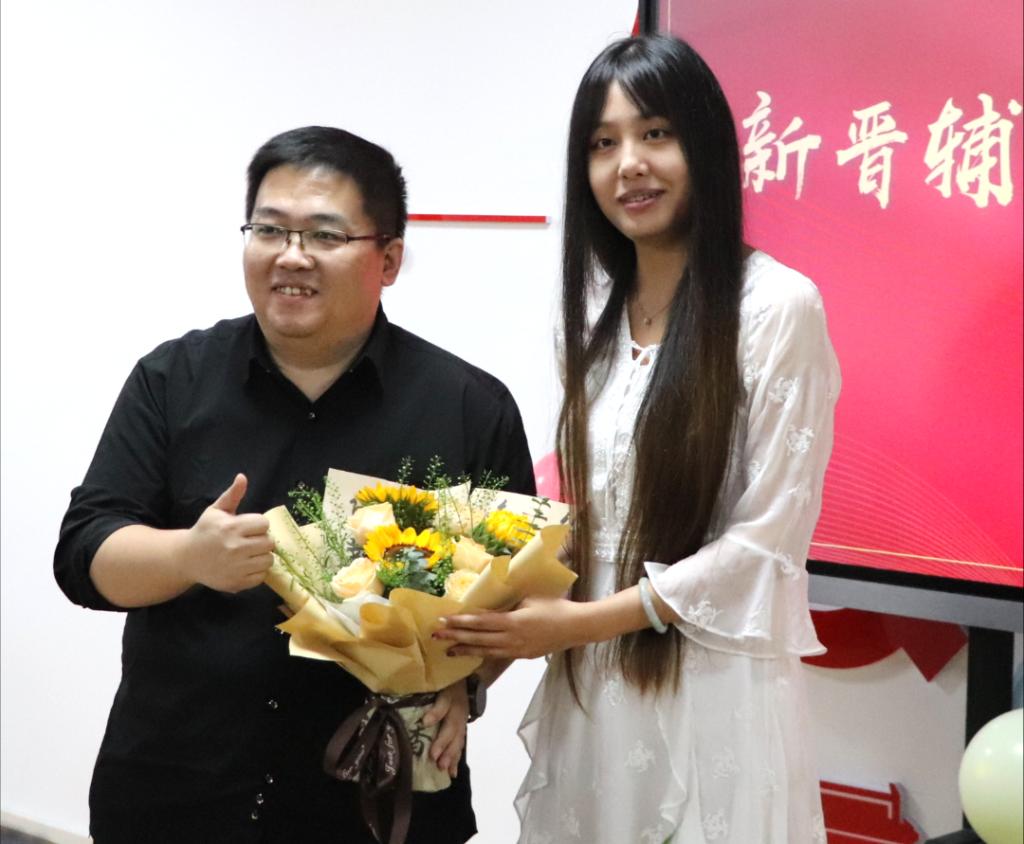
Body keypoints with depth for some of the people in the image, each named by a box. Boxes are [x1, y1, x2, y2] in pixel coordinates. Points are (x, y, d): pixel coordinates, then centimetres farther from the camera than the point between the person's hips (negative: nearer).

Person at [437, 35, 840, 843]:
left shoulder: (779, 307, -11)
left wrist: (581, 623, -15)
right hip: (590, 686, 6)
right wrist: (516, 622, -3)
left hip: (713, 687, -5)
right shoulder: (594, 310, 10)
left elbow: (767, 538, -12)